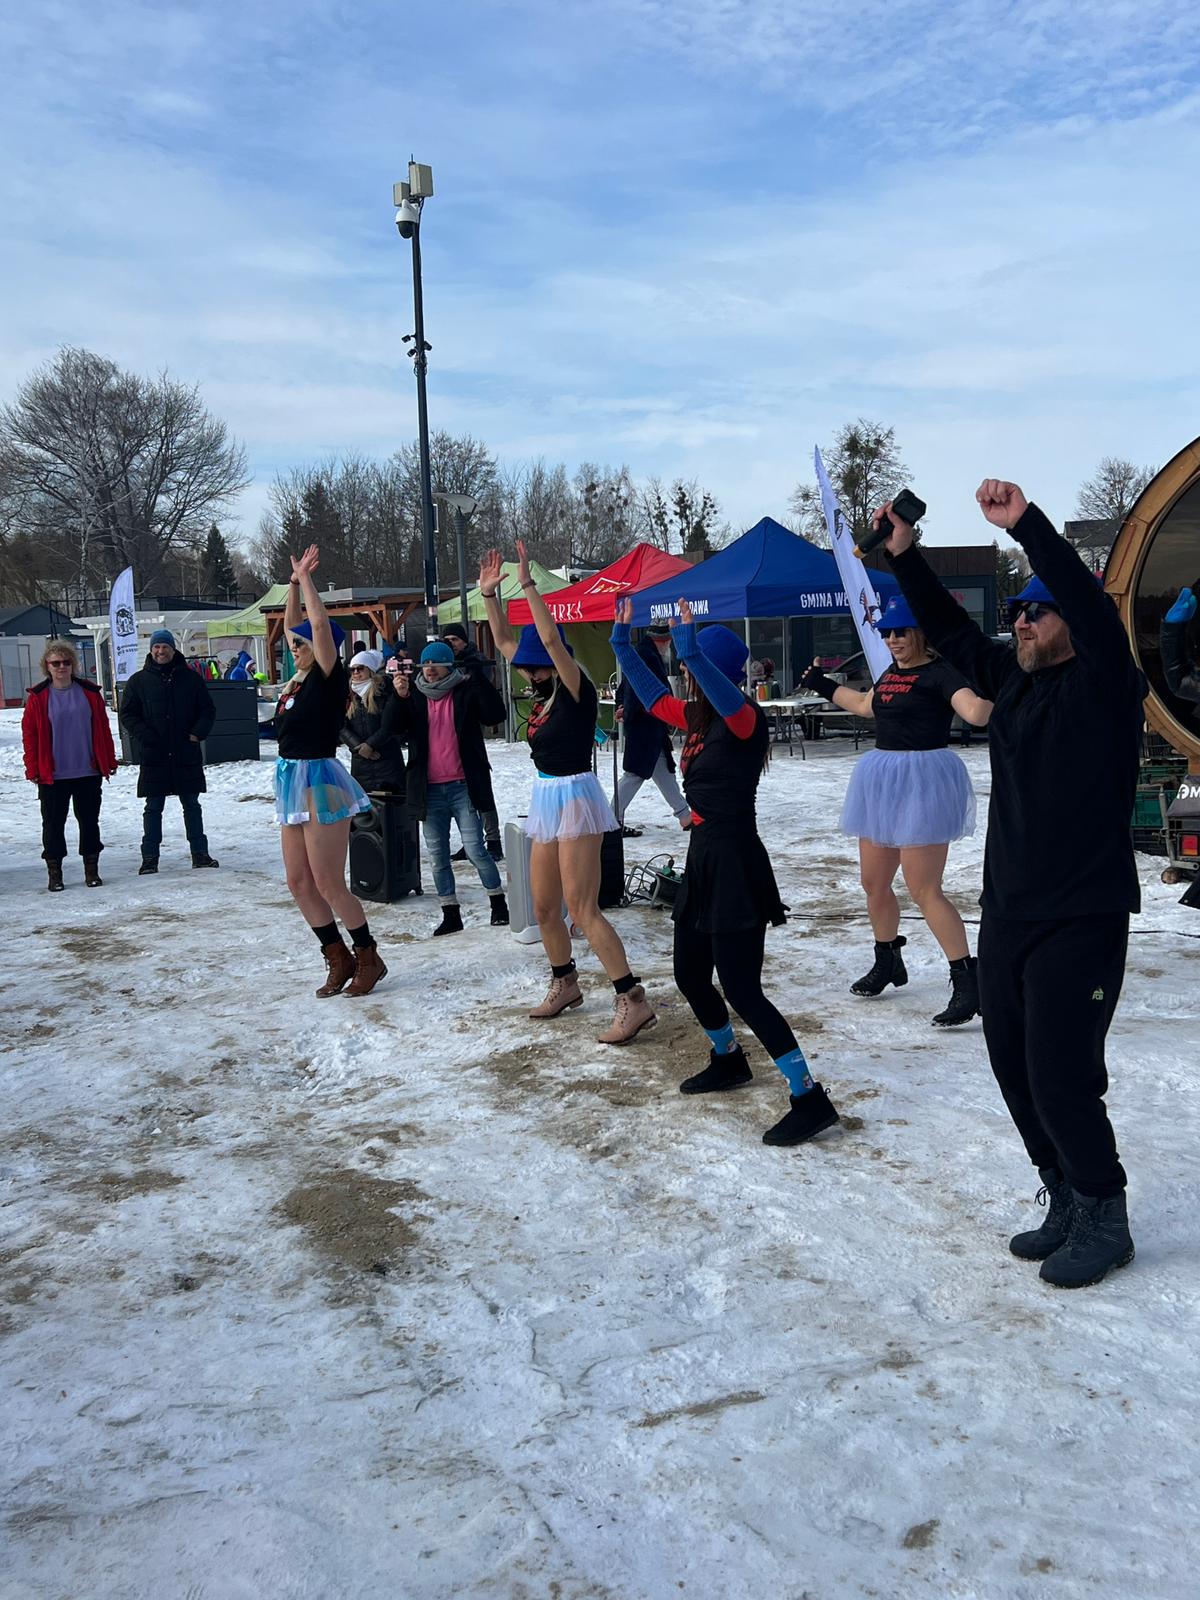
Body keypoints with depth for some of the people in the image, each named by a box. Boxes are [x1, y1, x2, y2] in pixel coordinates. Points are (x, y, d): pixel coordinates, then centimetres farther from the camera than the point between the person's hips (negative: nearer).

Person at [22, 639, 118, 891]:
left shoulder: (89, 692, 4)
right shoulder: (38, 697, -1)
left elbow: (103, 729, 7)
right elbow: (29, 734, 0)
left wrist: (109, 761, 5)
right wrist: (33, 768, -5)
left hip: (88, 772, 1)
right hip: (52, 775, -1)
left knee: (89, 820, 8)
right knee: (53, 823, 5)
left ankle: (92, 869, 18)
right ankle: (54, 872, 14)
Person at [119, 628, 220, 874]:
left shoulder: (191, 678, 5)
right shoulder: (139, 681, 3)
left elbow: (207, 710, 10)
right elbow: (127, 715, 3)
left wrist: (198, 733, -6)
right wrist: (146, 735, -12)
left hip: (187, 755, 1)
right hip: (153, 755, -1)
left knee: (192, 805, 10)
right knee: (153, 808, 3)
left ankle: (199, 853, 18)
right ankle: (150, 858, 9)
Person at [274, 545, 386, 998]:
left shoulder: (329, 679, -10)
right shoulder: (299, 680, 10)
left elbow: (320, 624, -18)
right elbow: (293, 624, 21)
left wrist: (306, 577, -8)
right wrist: (294, 582, 17)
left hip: (319, 780, -9)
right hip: (293, 781, 9)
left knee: (328, 884, -5)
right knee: (299, 883, 9)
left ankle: (368, 958, 10)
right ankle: (338, 959, 19)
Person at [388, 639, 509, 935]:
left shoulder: (465, 692, 0)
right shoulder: (414, 695, 8)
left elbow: (495, 714, -15)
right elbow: (394, 727, -4)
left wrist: (477, 680, -24)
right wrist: (399, 697, -19)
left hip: (462, 786, -4)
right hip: (430, 789, 4)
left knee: (475, 849, -5)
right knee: (437, 855, 7)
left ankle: (498, 903, 11)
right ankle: (450, 914, 16)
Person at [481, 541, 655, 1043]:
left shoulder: (576, 690, -12)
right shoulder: (544, 692, 9)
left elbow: (551, 637, -26)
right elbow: (503, 640, 14)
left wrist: (528, 583, -25)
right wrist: (489, 592, 6)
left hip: (575, 797, -9)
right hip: (546, 800, 9)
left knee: (581, 909, -12)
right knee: (544, 907, 14)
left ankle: (633, 1002, -10)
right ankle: (564, 984, 33)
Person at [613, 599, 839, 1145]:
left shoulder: (744, 718, -14)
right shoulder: (698, 718, 10)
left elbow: (724, 692, -38)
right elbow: (651, 694, 24)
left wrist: (689, 646, -49)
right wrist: (621, 639, 22)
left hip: (736, 863, -9)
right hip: (703, 858, 9)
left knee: (740, 988, -10)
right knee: (689, 975, 19)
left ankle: (809, 1098, -3)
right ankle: (728, 1059, 42)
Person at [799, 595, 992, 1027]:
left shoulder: (939, 672, -12)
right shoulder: (891, 673, 13)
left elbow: (975, 711, -29)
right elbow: (866, 705, 34)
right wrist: (823, 685, 44)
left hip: (923, 782, -9)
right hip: (884, 780, 9)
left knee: (924, 890, -12)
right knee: (874, 882, 16)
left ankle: (969, 983, -6)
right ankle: (887, 963, 36)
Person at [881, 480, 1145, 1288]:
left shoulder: (1104, 685, -9)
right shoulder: (1014, 681, 11)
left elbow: (1093, 605, -26)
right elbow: (951, 632, 18)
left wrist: (1026, 524, -33)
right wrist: (905, 556, 10)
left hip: (1081, 920, -8)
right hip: (1007, 914, 8)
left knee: (1061, 1077, -6)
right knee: (1016, 1070, 12)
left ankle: (1104, 1222, 14)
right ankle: (1067, 1206, 28)